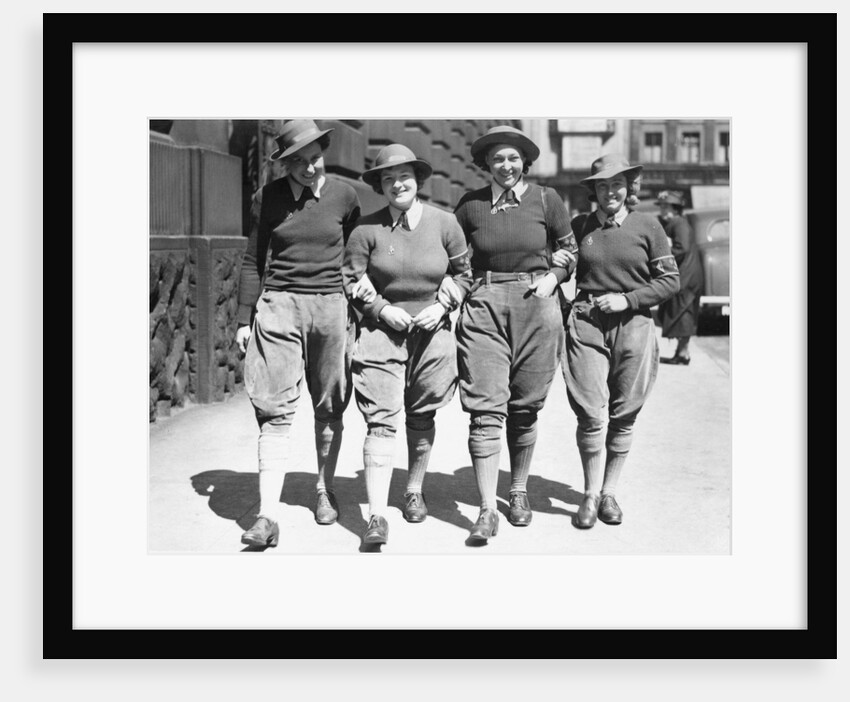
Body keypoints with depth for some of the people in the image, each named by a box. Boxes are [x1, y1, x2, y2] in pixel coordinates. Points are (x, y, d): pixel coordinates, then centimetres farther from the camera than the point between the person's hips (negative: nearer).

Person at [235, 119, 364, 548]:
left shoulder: (343, 196, 3)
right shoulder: (269, 199, 3)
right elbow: (253, 260, 8)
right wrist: (244, 319, 5)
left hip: (331, 306, 1)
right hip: (278, 305, -1)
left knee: (329, 408, 9)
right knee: (274, 410, -8)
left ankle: (325, 490, 30)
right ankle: (268, 516, -11)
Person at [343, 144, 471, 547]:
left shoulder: (444, 224, -1)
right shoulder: (367, 229, -5)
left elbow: (464, 273, 8)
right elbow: (350, 280, 1)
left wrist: (442, 305, -6)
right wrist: (382, 308, -11)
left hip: (432, 332, 2)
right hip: (382, 331, -2)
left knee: (422, 418, 15)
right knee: (381, 421, -11)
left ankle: (414, 492, 37)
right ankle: (377, 516, -12)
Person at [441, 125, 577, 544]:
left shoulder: (546, 201, 4)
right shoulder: (471, 206, 4)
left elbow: (569, 250, 15)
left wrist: (552, 277, -2)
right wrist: (449, 281, -2)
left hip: (536, 307, 0)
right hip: (483, 308, 0)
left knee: (525, 407, 8)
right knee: (485, 408, -8)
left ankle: (519, 492, 28)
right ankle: (487, 510, -6)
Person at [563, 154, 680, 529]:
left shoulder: (648, 226, 3)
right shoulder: (579, 226, 8)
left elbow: (670, 279, 3)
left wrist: (627, 299, -8)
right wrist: (563, 314, 4)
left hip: (633, 325, 0)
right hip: (586, 325, 0)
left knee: (623, 415, 6)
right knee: (592, 415, -6)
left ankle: (609, 492, 19)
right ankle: (590, 494, 7)